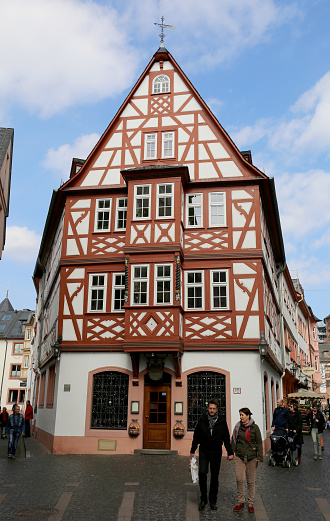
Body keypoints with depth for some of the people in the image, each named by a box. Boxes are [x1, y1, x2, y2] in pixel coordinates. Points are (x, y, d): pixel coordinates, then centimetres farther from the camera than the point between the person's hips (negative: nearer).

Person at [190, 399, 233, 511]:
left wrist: (230, 452, 5)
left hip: (216, 453, 1)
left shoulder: (222, 421, 0)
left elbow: (226, 438, 6)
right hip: (204, 452, -1)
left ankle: (213, 500, 21)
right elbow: (196, 436, 5)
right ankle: (203, 499, 5)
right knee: (202, 473, -11)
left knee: (215, 476, 7)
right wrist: (192, 451, 6)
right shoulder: (202, 420, -2)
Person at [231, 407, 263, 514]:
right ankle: (240, 502, 13)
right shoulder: (237, 427, 5)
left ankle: (250, 504, 18)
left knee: (251, 481, 5)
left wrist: (260, 456, -5)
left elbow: (259, 442, 1)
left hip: (252, 457, -2)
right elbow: (233, 440, 11)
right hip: (239, 457, 2)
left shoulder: (254, 427, -1)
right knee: (239, 480, -2)